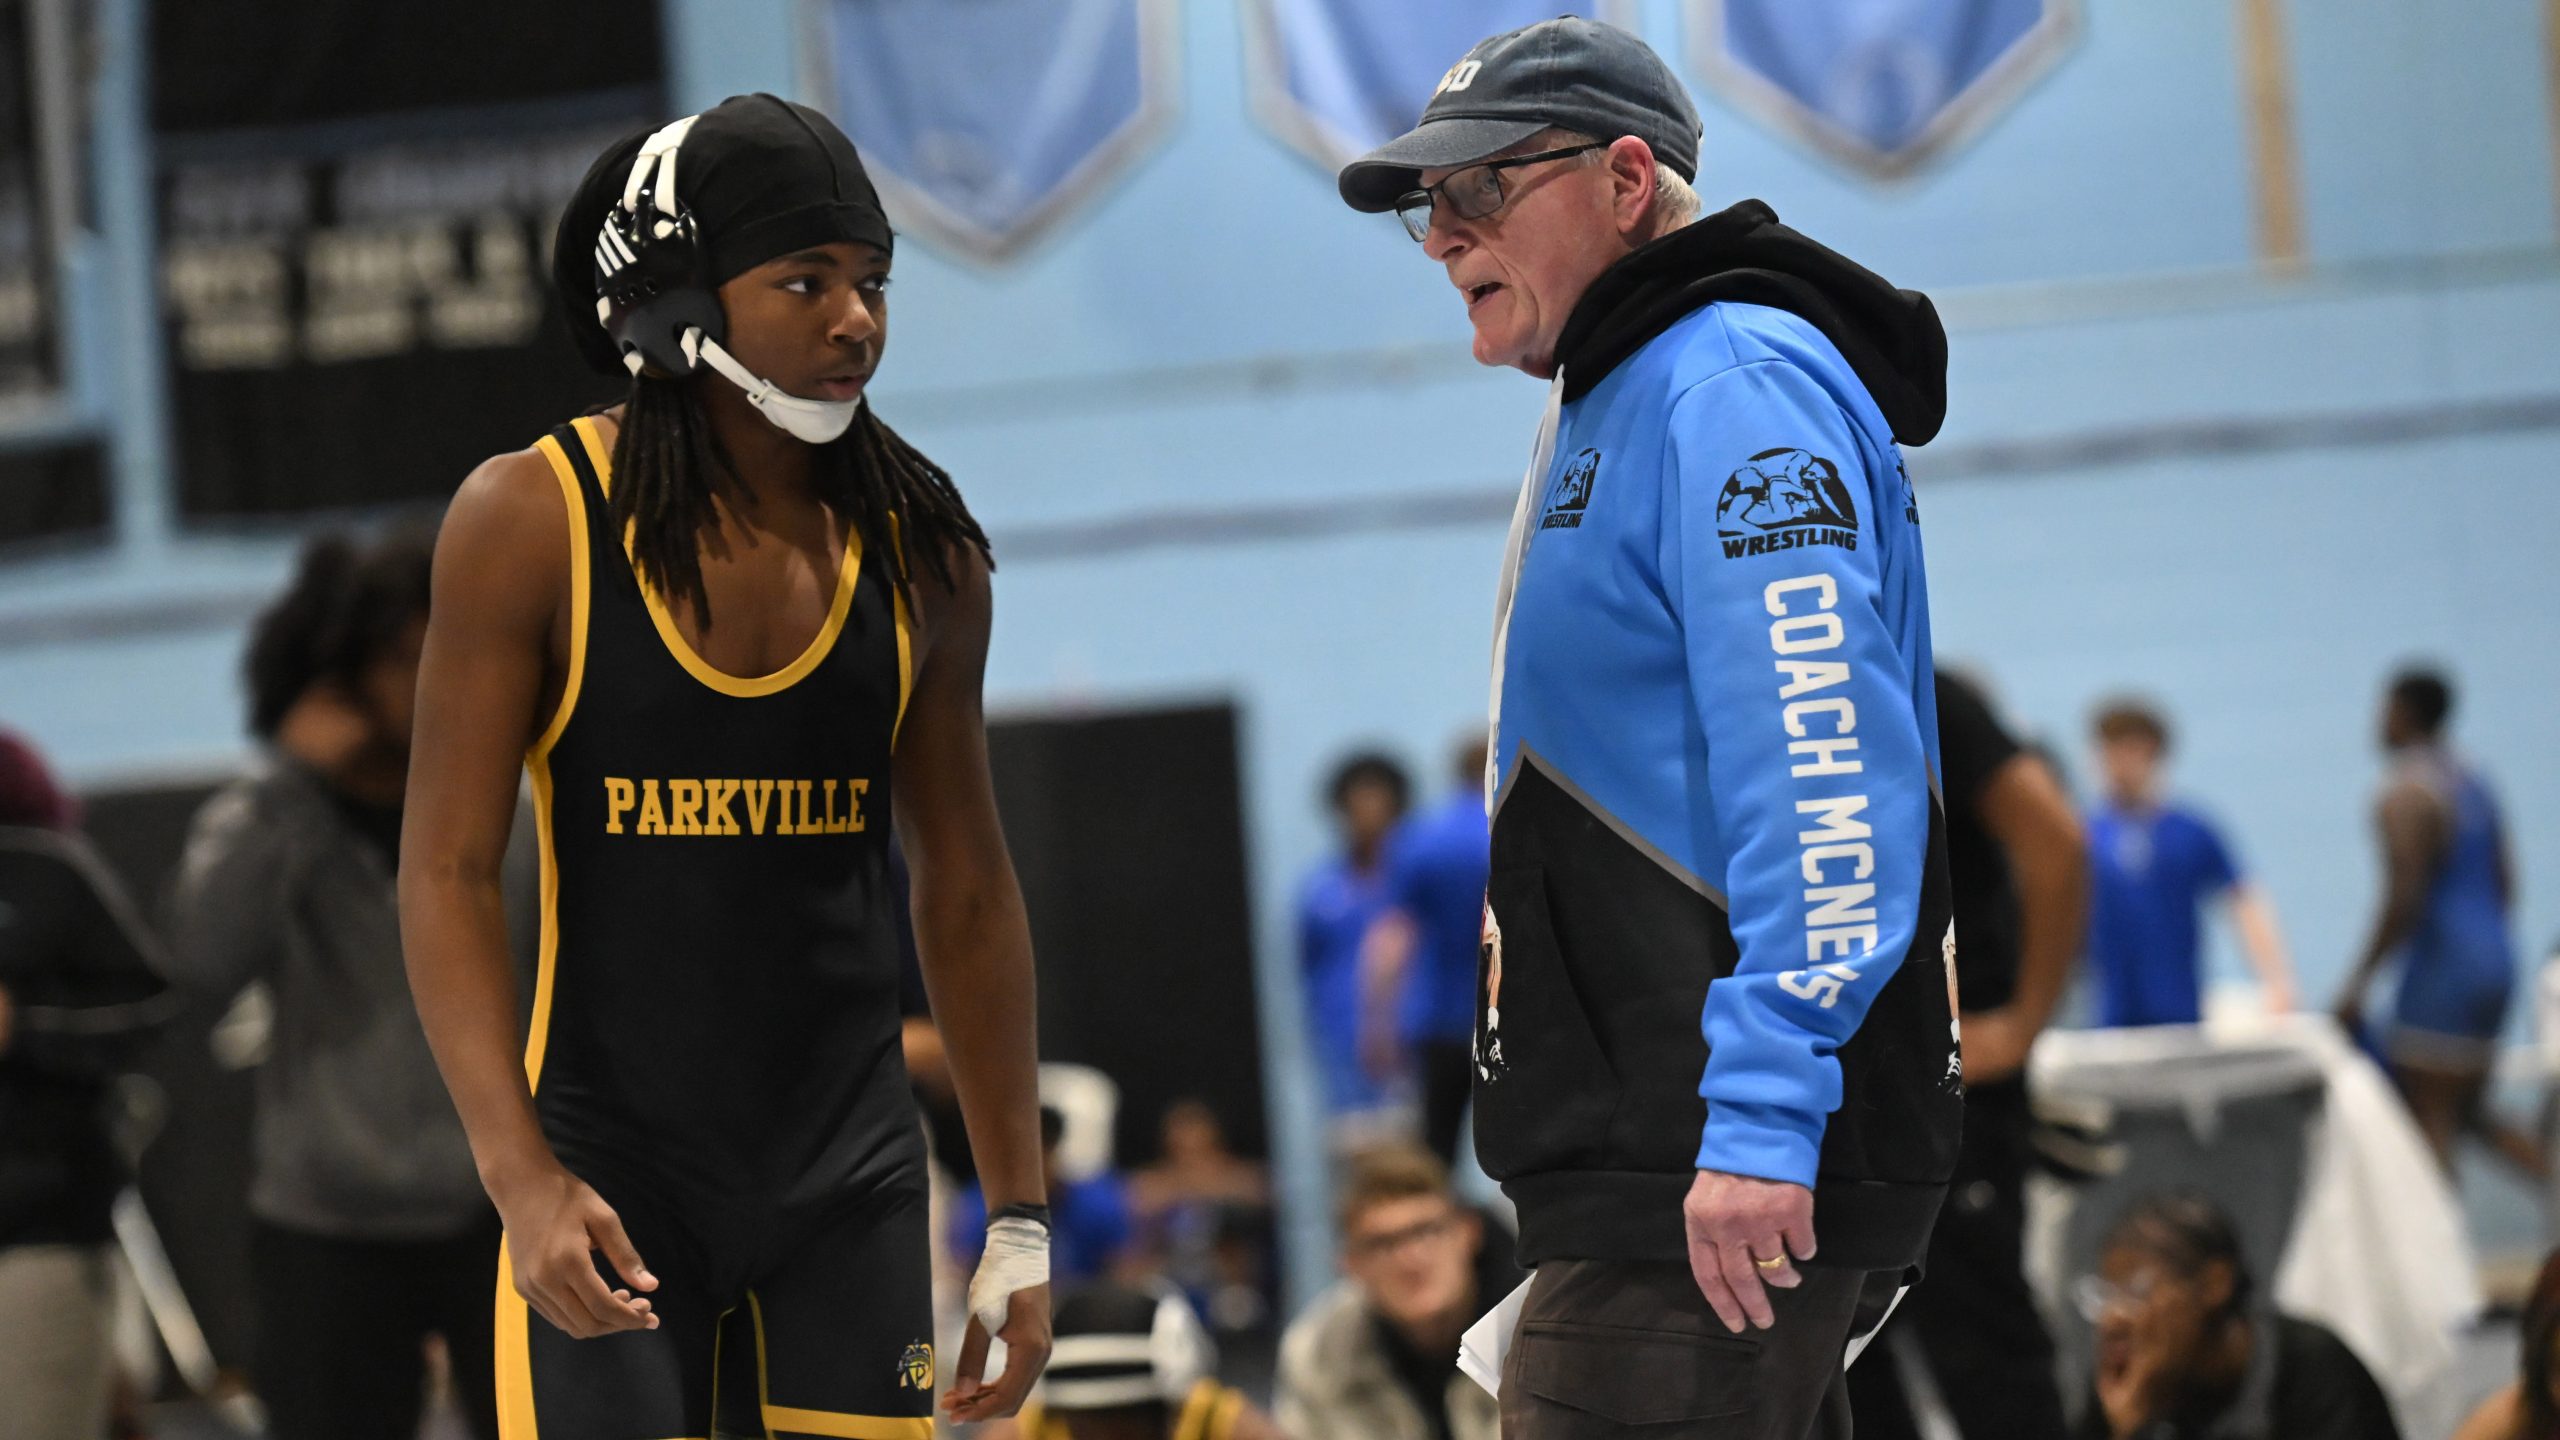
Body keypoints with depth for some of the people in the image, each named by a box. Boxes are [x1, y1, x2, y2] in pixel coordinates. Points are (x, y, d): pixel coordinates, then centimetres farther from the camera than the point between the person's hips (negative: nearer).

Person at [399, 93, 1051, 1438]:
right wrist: (521, 1177, -18)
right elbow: (446, 873, -8)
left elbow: (965, 892, 10)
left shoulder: (920, 550, 3)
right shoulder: (531, 521, -7)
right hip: (608, 1175, -3)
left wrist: (1019, 1215, 9)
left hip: (852, 1177, 3)